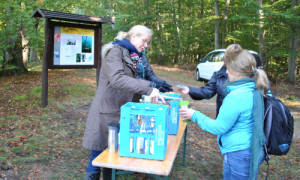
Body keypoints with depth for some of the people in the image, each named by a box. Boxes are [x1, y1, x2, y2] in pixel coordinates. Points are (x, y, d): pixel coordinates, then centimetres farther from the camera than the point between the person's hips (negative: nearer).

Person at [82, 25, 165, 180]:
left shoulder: (133, 57, 15)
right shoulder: (116, 51, -12)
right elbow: (116, 79, -29)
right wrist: (147, 89, -33)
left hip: (120, 113, 8)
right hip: (106, 113, -8)